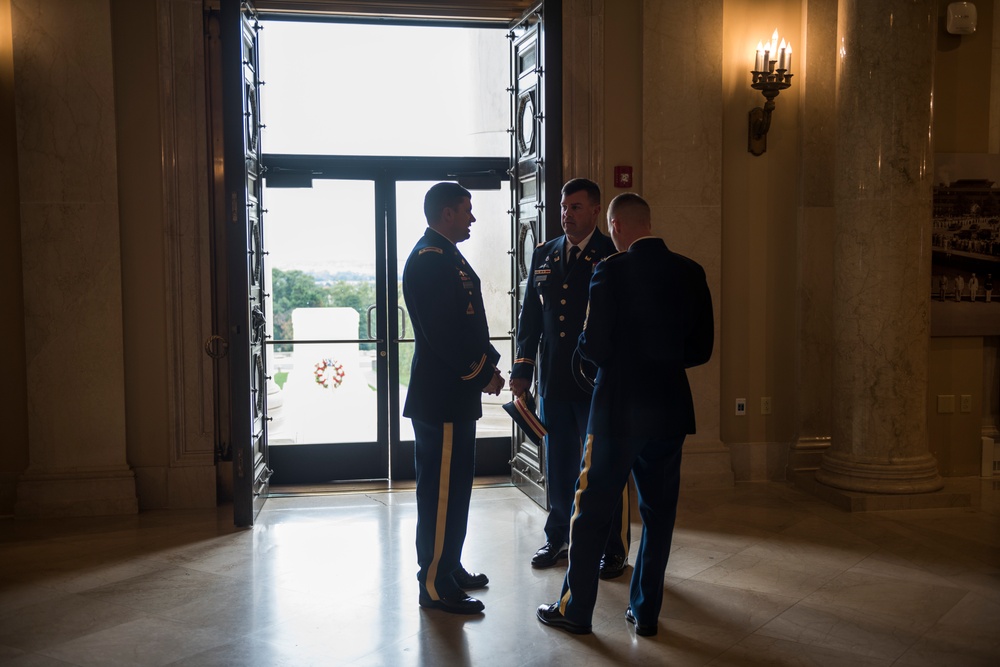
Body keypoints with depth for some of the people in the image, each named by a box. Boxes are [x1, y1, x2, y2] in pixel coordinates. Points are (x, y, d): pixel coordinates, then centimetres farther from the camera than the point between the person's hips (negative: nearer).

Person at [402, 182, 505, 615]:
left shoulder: (447, 256, 16)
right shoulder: (428, 259, -16)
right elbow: (443, 332, -23)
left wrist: (488, 364, 6)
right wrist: (483, 374, -12)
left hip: (454, 393, 11)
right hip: (441, 396, -11)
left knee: (454, 486, 18)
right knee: (442, 490, -3)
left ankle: (449, 567, 30)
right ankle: (435, 585, 6)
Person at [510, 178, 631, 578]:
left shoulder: (614, 256, -4)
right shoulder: (543, 255, 11)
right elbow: (530, 316, 12)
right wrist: (522, 368, 6)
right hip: (553, 380, 5)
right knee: (558, 465, 15)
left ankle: (614, 548, 18)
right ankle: (558, 538, 32)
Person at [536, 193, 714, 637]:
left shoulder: (611, 271, -12)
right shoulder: (690, 272, 2)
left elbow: (594, 346, -14)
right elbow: (701, 348, 4)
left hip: (619, 408, -5)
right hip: (670, 408, 5)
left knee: (591, 510, 7)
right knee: (659, 511, 14)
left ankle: (575, 609, 16)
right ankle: (645, 611, 21)